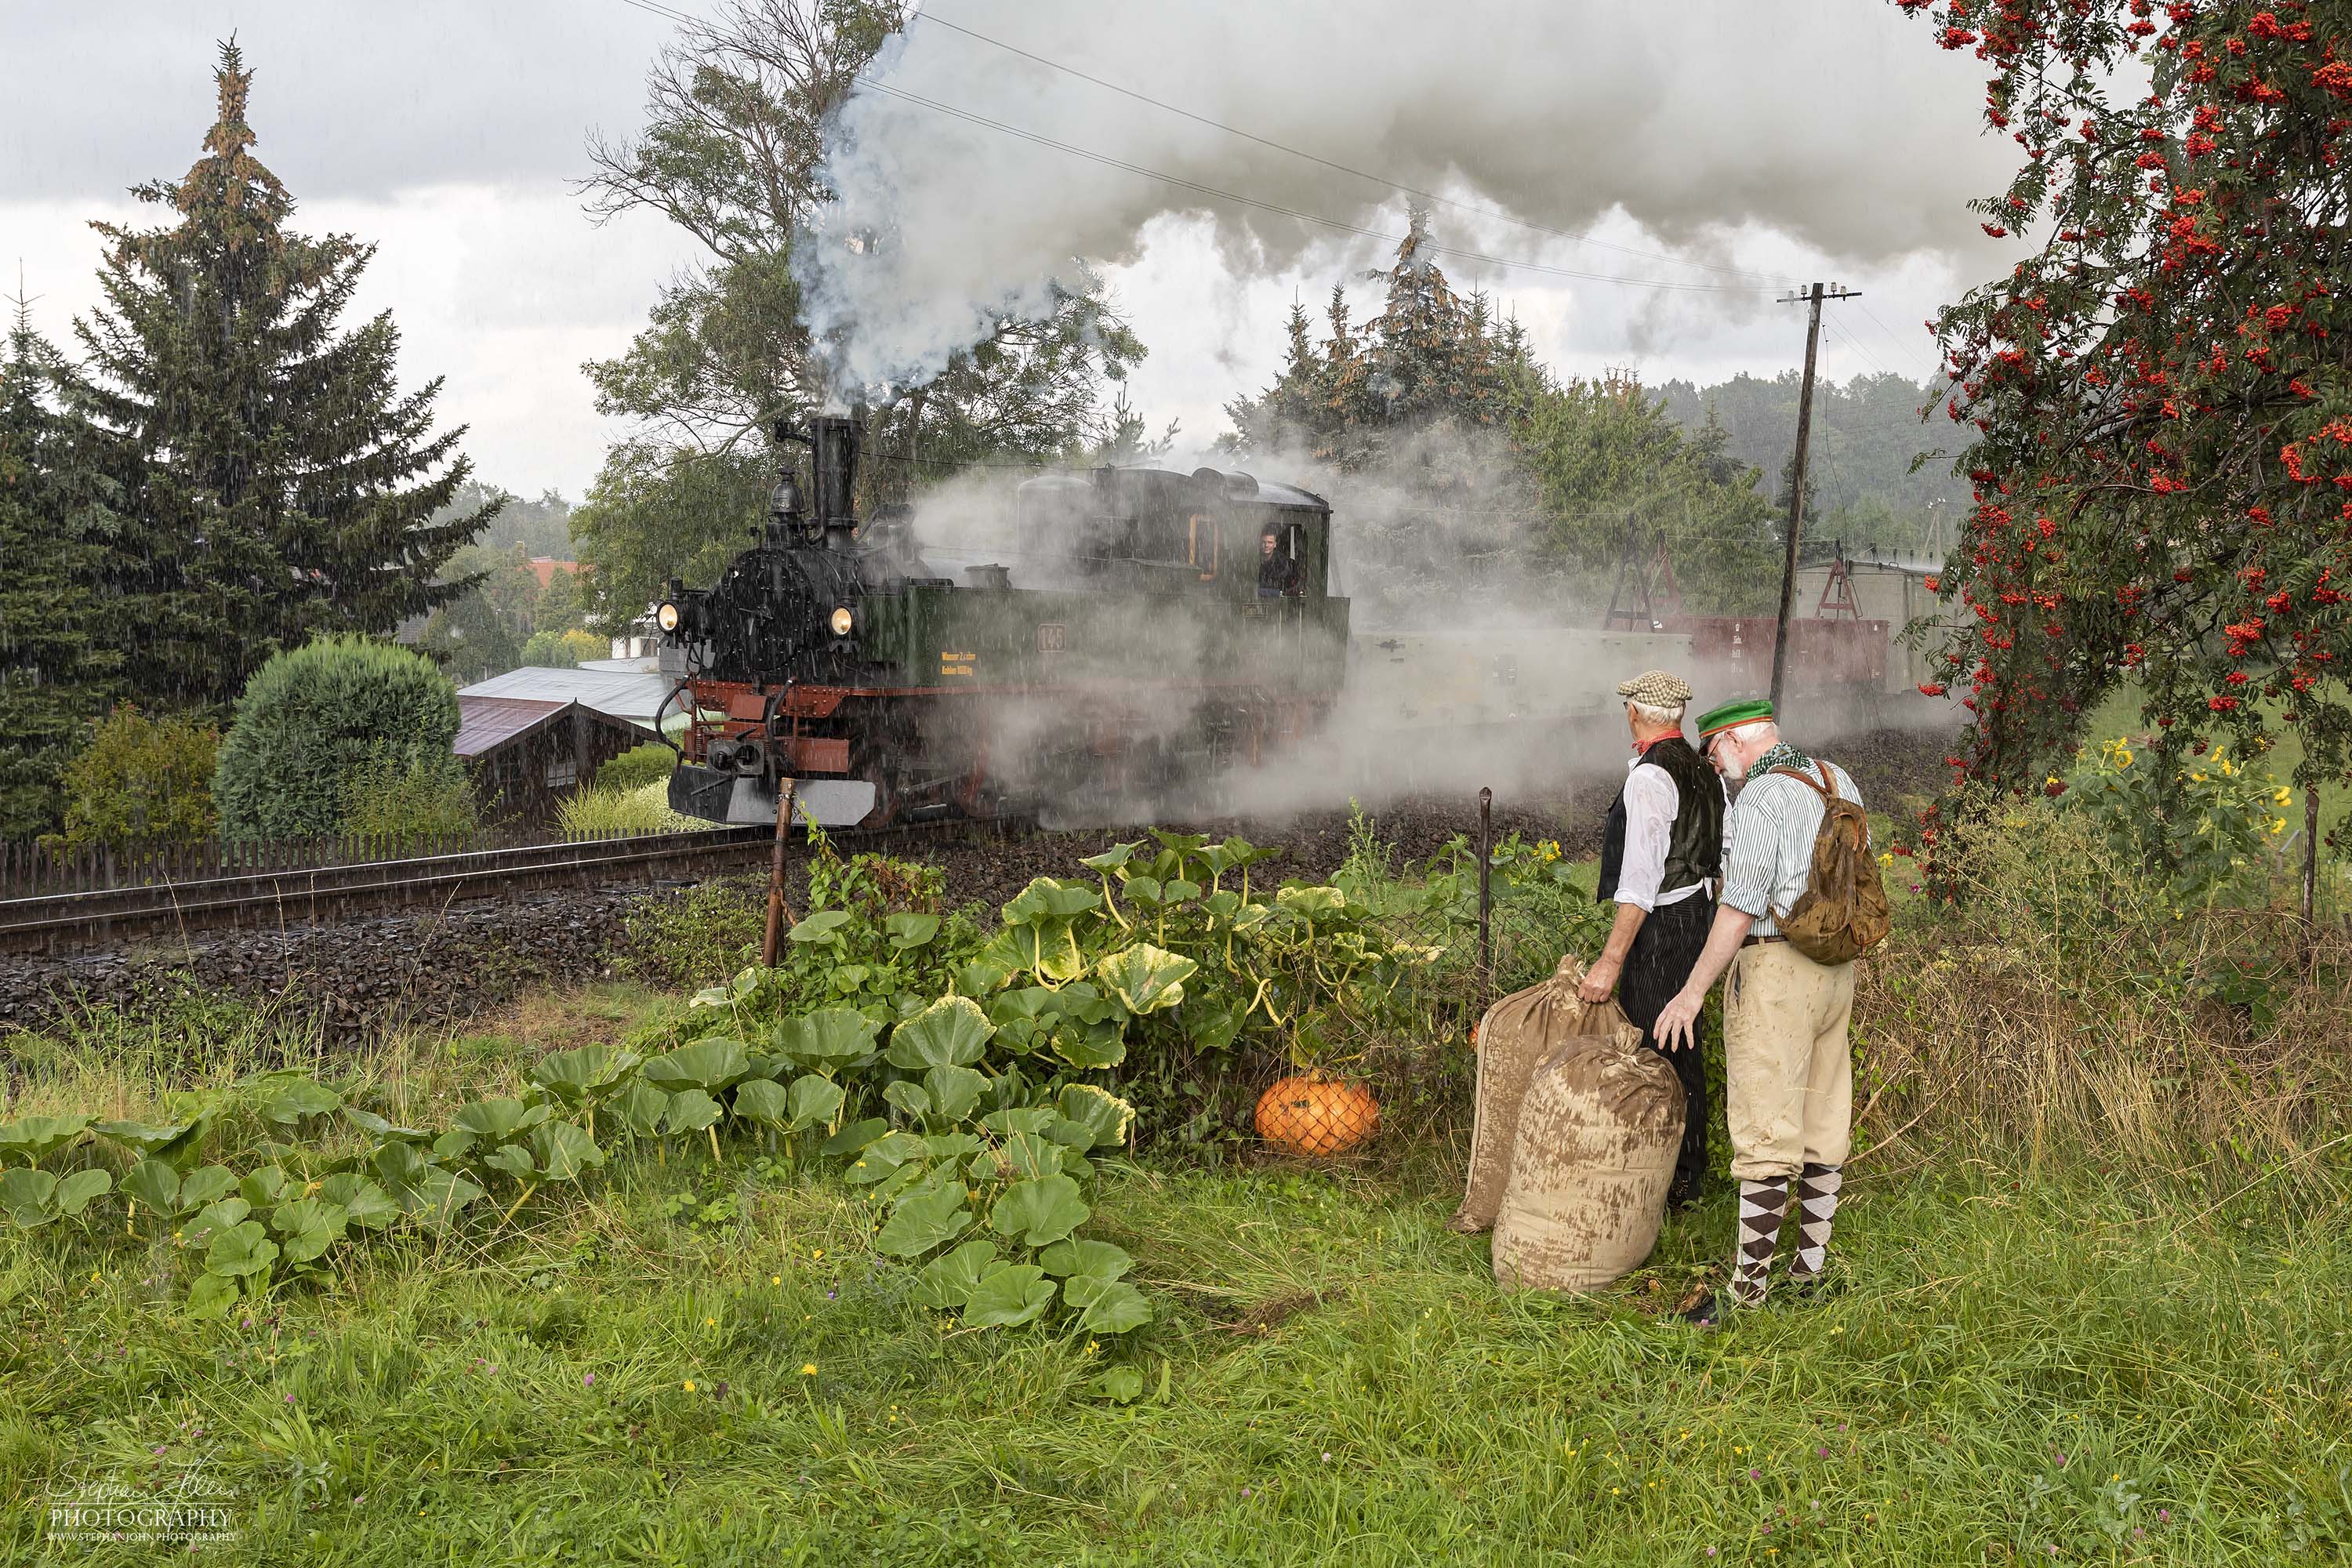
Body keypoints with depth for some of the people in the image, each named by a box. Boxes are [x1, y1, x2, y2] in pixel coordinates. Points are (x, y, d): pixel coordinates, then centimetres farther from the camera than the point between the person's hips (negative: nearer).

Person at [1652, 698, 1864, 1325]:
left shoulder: (1760, 798, -16)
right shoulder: (1838, 784, 11)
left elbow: (1741, 908, -19)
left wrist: (1694, 990, -15)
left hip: (1774, 972, -9)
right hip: (1835, 971, 9)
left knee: (1765, 1132, -6)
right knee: (1821, 1125, 13)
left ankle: (1749, 1286, -1)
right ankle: (1810, 1271, 20)